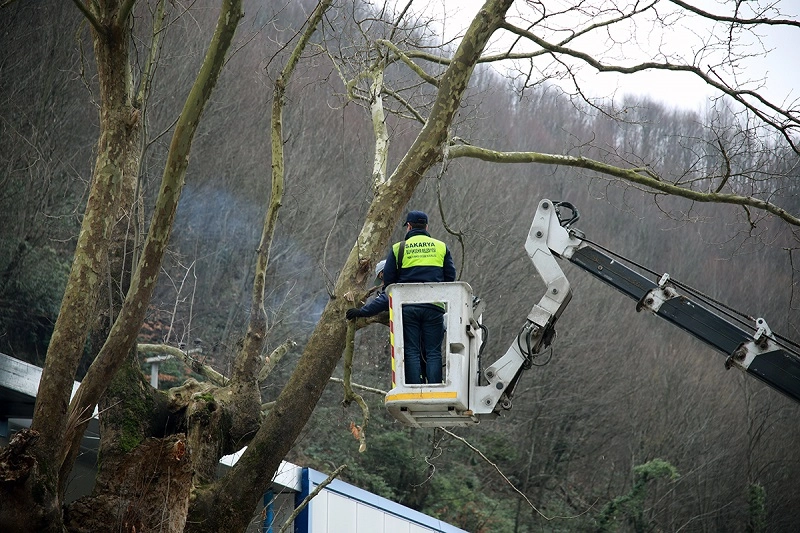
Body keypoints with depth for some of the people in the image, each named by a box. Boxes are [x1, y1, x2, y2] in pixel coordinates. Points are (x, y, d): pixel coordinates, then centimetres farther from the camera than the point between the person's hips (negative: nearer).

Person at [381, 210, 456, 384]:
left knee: (411, 352, 2)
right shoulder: (441, 247, 11)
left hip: (407, 306, -1)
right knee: (433, 352, 2)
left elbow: (388, 280, 5)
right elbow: (450, 277, 11)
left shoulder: (398, 248, 6)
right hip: (434, 307, 1)